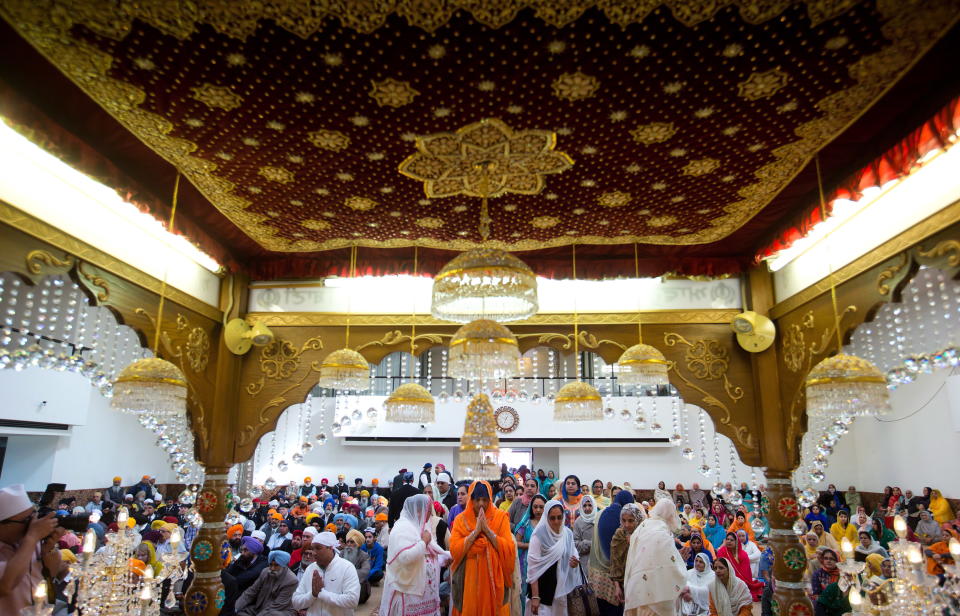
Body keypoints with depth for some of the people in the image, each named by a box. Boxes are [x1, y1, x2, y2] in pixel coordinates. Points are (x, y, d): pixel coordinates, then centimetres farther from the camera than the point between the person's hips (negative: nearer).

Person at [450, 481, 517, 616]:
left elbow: (509, 549, -11)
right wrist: (476, 531, -17)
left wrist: (487, 530, -17)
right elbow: (454, 550, -12)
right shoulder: (461, 519, 0)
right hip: (469, 579, 1)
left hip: (493, 578, -1)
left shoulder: (500, 517, -2)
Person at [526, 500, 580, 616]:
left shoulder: (568, 534, 1)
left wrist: (575, 563, -11)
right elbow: (532, 567, -15)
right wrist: (535, 597, -18)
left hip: (561, 588, 5)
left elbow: (573, 557, 13)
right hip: (542, 589, -5)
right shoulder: (539, 535, -15)